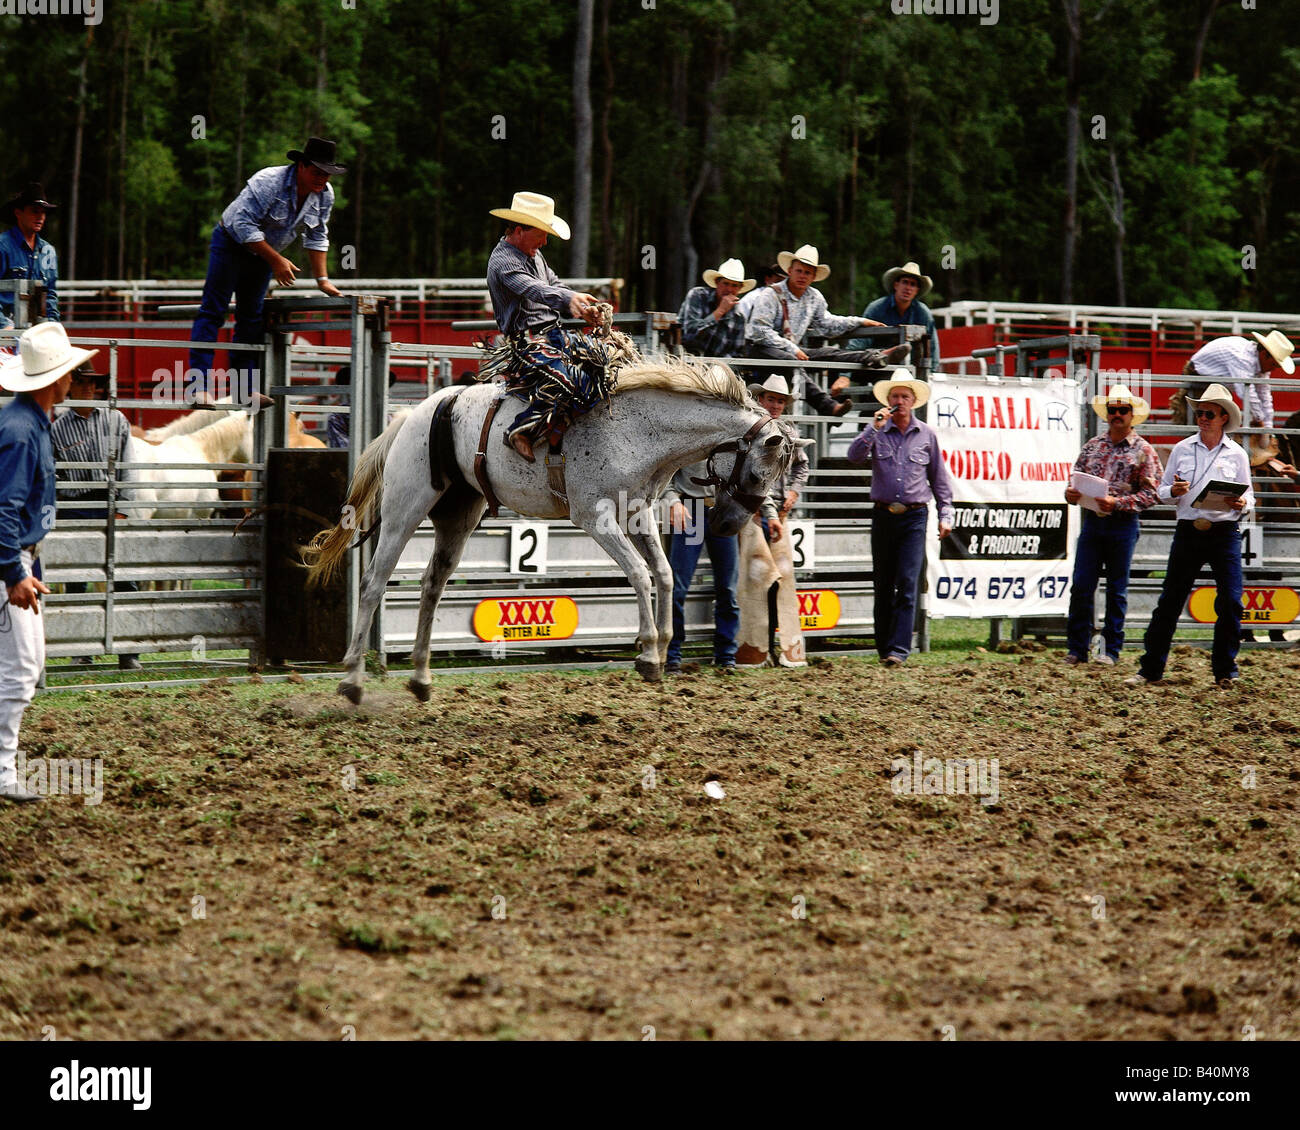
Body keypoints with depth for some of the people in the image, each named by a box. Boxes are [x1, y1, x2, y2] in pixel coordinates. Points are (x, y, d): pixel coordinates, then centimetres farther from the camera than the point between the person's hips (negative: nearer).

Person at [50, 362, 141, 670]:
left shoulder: (116, 421, 7)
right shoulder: (57, 428, 5)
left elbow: (127, 468, 5)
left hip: (111, 506, 0)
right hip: (76, 509, 0)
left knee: (124, 578, -5)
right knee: (75, 581, 3)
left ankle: (128, 652, -3)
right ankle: (82, 651, 13)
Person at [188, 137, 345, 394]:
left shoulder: (325, 195, -8)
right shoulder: (269, 182, -30)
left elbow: (316, 237, 4)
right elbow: (244, 225, -31)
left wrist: (322, 279, -2)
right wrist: (276, 261, -30)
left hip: (263, 253, 7)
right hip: (232, 244, -7)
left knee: (251, 319, 6)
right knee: (213, 310, -12)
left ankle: (243, 389, 7)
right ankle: (199, 383, -18)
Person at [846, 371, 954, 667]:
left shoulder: (926, 435, 7)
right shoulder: (877, 432, 6)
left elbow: (939, 477, 13)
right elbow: (854, 456, -9)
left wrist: (946, 515, 8)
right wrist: (874, 428, -16)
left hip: (914, 517, -1)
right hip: (883, 515, 1)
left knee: (907, 584, -12)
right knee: (883, 586, 7)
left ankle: (898, 650, -17)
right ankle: (883, 648, 16)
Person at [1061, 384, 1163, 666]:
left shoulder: (1143, 450, 0)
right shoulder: (1092, 446, 12)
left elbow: (1150, 494, -6)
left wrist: (1117, 502, -18)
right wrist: (1071, 494, -8)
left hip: (1122, 524, -3)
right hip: (1092, 521, 3)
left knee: (1117, 590, 3)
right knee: (1081, 586, -1)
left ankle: (1111, 650, 10)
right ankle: (1077, 650, 4)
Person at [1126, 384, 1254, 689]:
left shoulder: (1237, 454, 5)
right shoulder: (1182, 449, 7)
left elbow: (1248, 495, 11)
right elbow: (1162, 491, 11)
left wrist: (1242, 503, -12)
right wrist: (1174, 491, -11)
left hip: (1225, 533, -1)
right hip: (1188, 531, 1)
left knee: (1230, 602, -6)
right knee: (1169, 601, 2)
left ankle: (1225, 671, 7)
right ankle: (1151, 669, 9)